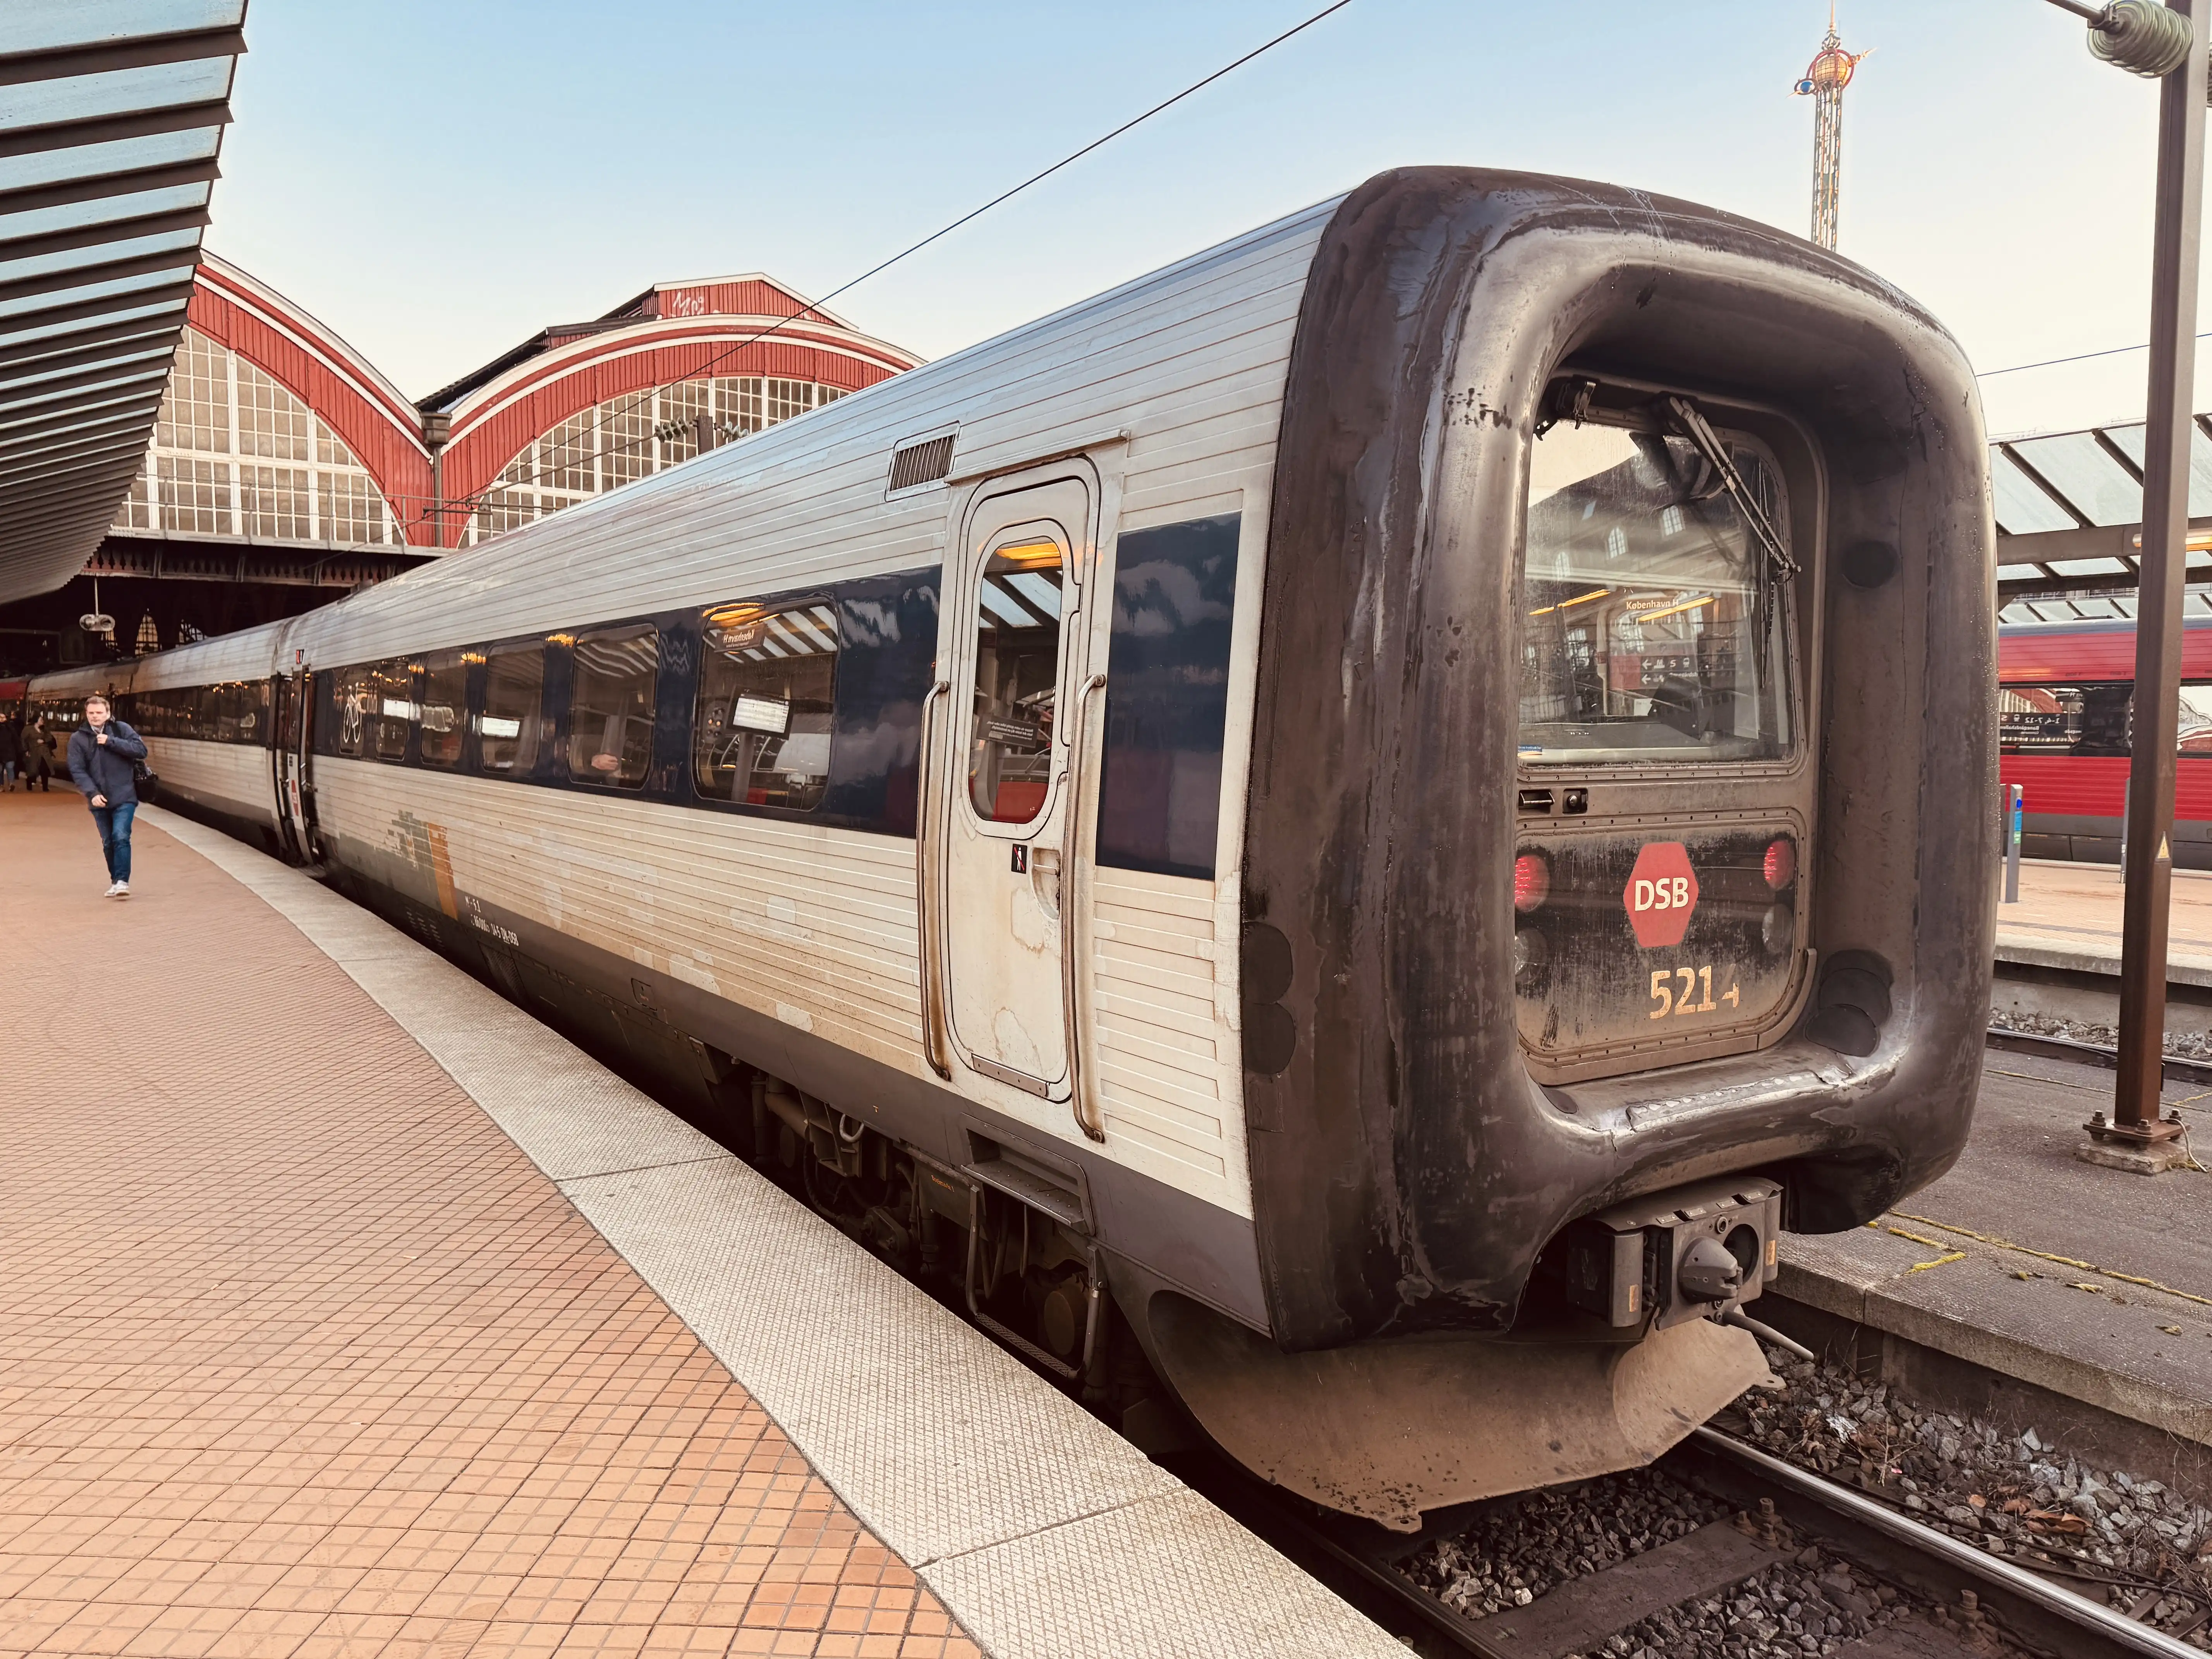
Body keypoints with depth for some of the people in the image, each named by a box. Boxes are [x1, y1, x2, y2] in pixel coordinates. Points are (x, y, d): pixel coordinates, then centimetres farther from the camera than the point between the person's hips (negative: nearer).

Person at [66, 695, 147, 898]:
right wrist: (92, 793, -16)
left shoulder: (121, 729, 0)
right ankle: (115, 881, 23)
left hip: (124, 797, -3)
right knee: (108, 843, 11)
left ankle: (122, 881, -13)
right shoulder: (78, 738, 3)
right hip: (99, 800, 3)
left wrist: (111, 742, -17)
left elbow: (141, 750, -10)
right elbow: (77, 770, -3)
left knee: (121, 837, -15)